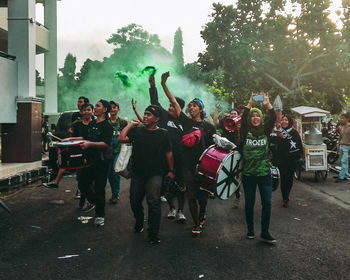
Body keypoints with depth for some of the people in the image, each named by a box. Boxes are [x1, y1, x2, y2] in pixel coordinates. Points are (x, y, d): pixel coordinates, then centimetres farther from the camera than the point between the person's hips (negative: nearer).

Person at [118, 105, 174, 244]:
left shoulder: (163, 134, 0)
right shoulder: (137, 130, 2)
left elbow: (168, 153, 6)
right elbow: (121, 139, -11)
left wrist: (171, 171, 7)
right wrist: (130, 124, -4)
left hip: (154, 174, -3)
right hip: (137, 173, 3)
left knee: (153, 201, -15)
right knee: (135, 201, 13)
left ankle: (153, 234, -6)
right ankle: (139, 222, 41)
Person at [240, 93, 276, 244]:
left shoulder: (265, 131, 7)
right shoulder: (245, 132, 2)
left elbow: (273, 119, -8)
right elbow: (242, 120, -16)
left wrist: (268, 105, -22)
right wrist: (250, 105, -25)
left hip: (264, 173, 1)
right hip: (248, 174, -1)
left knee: (267, 203, -2)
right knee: (249, 203, 8)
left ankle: (265, 232, 9)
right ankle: (250, 230, 22)